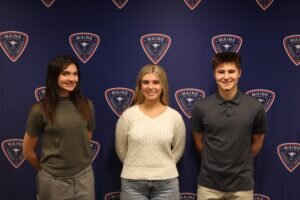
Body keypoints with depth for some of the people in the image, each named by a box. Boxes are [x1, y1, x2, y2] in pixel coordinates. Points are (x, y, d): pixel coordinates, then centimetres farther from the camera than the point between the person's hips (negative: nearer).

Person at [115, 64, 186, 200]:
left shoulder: (175, 116, -3)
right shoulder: (128, 115, -5)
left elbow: (178, 150, 8)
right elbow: (121, 149, 4)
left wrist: (163, 168, 11)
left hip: (166, 183, 1)